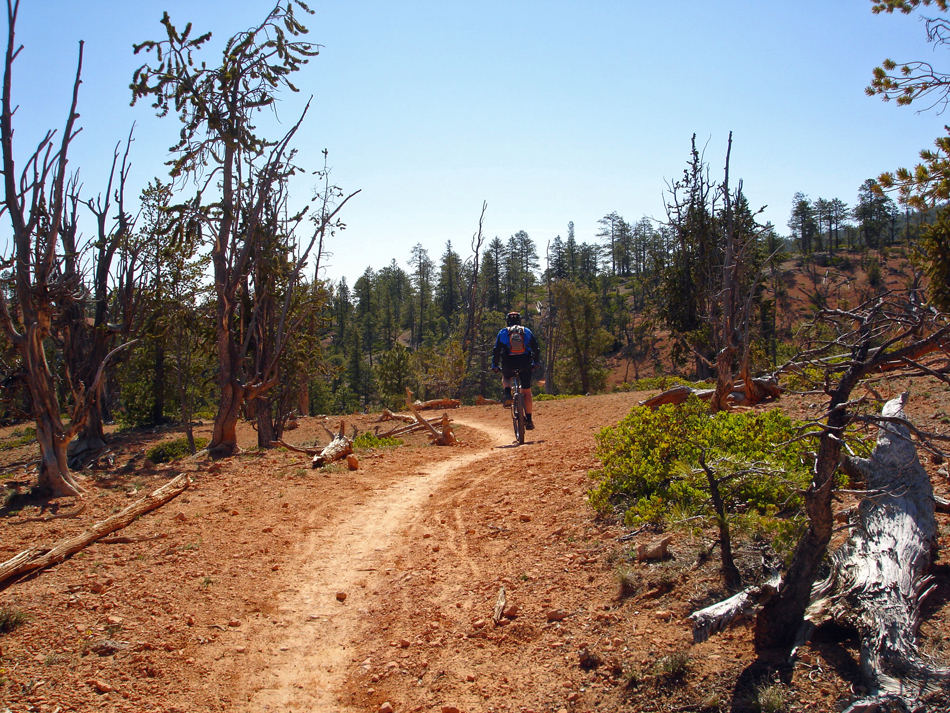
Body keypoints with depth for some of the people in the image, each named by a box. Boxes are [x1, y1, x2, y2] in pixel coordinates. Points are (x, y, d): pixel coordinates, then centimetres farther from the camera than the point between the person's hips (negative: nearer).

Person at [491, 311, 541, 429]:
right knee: (526, 391, 12)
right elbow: (536, 349, 14)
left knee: (505, 378, 33)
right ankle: (528, 420, 10)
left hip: (508, 364, 0)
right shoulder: (527, 331, 15)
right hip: (525, 364, 0)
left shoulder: (503, 332, 12)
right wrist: (535, 362, 27)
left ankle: (508, 394, 2)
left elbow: (496, 350, 8)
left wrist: (495, 365, 19)